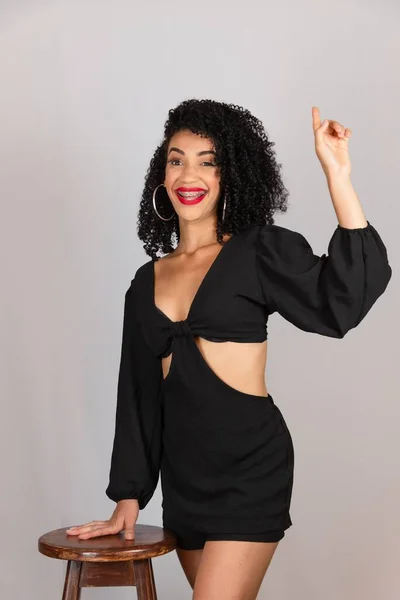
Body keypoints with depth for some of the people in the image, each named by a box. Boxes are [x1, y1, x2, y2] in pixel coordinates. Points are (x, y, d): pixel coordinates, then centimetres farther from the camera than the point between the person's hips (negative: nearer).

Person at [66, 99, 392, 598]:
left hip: (249, 467, -5)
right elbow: (138, 394, 15)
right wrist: (128, 497, 15)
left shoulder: (259, 252, -3)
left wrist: (337, 176, -24)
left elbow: (348, 295, -19)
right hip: (182, 475, 5)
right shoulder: (147, 282, 11)